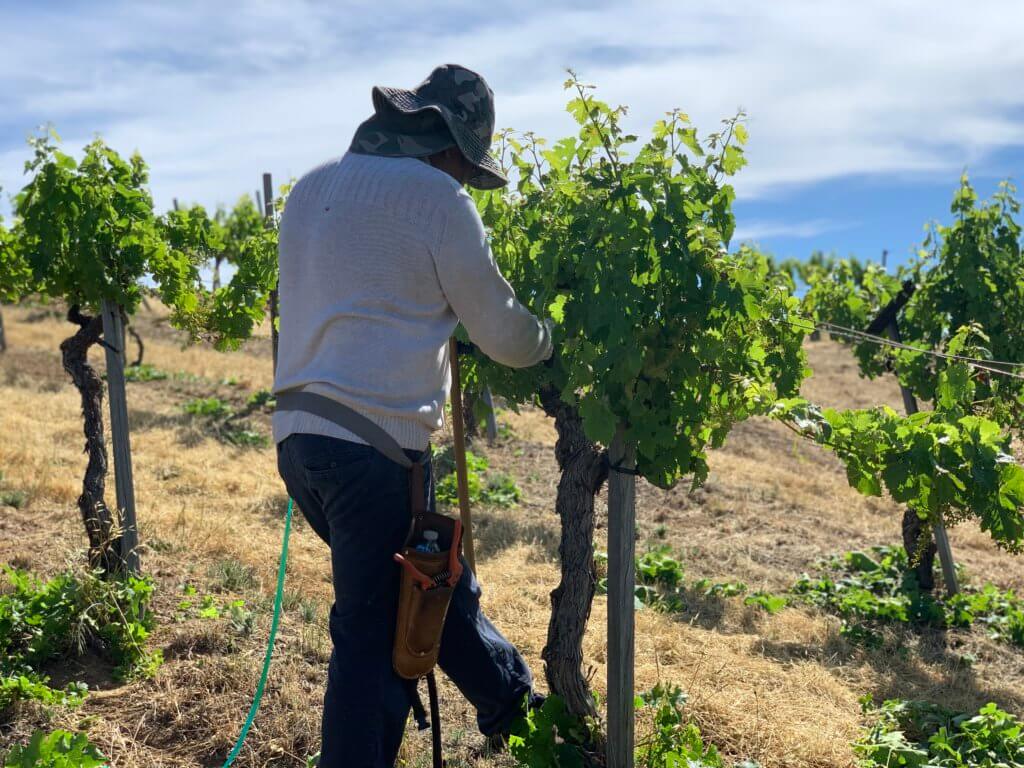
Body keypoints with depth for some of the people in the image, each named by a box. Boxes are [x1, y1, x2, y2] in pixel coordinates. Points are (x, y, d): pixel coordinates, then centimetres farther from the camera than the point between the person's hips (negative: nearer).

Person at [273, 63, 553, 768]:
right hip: (376, 444, -8)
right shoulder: (436, 198, -6)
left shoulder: (311, 189, 15)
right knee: (370, 636, 2)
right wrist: (548, 340, 22)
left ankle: (510, 699, 38)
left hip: (297, 439, 8)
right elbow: (504, 333, 1)